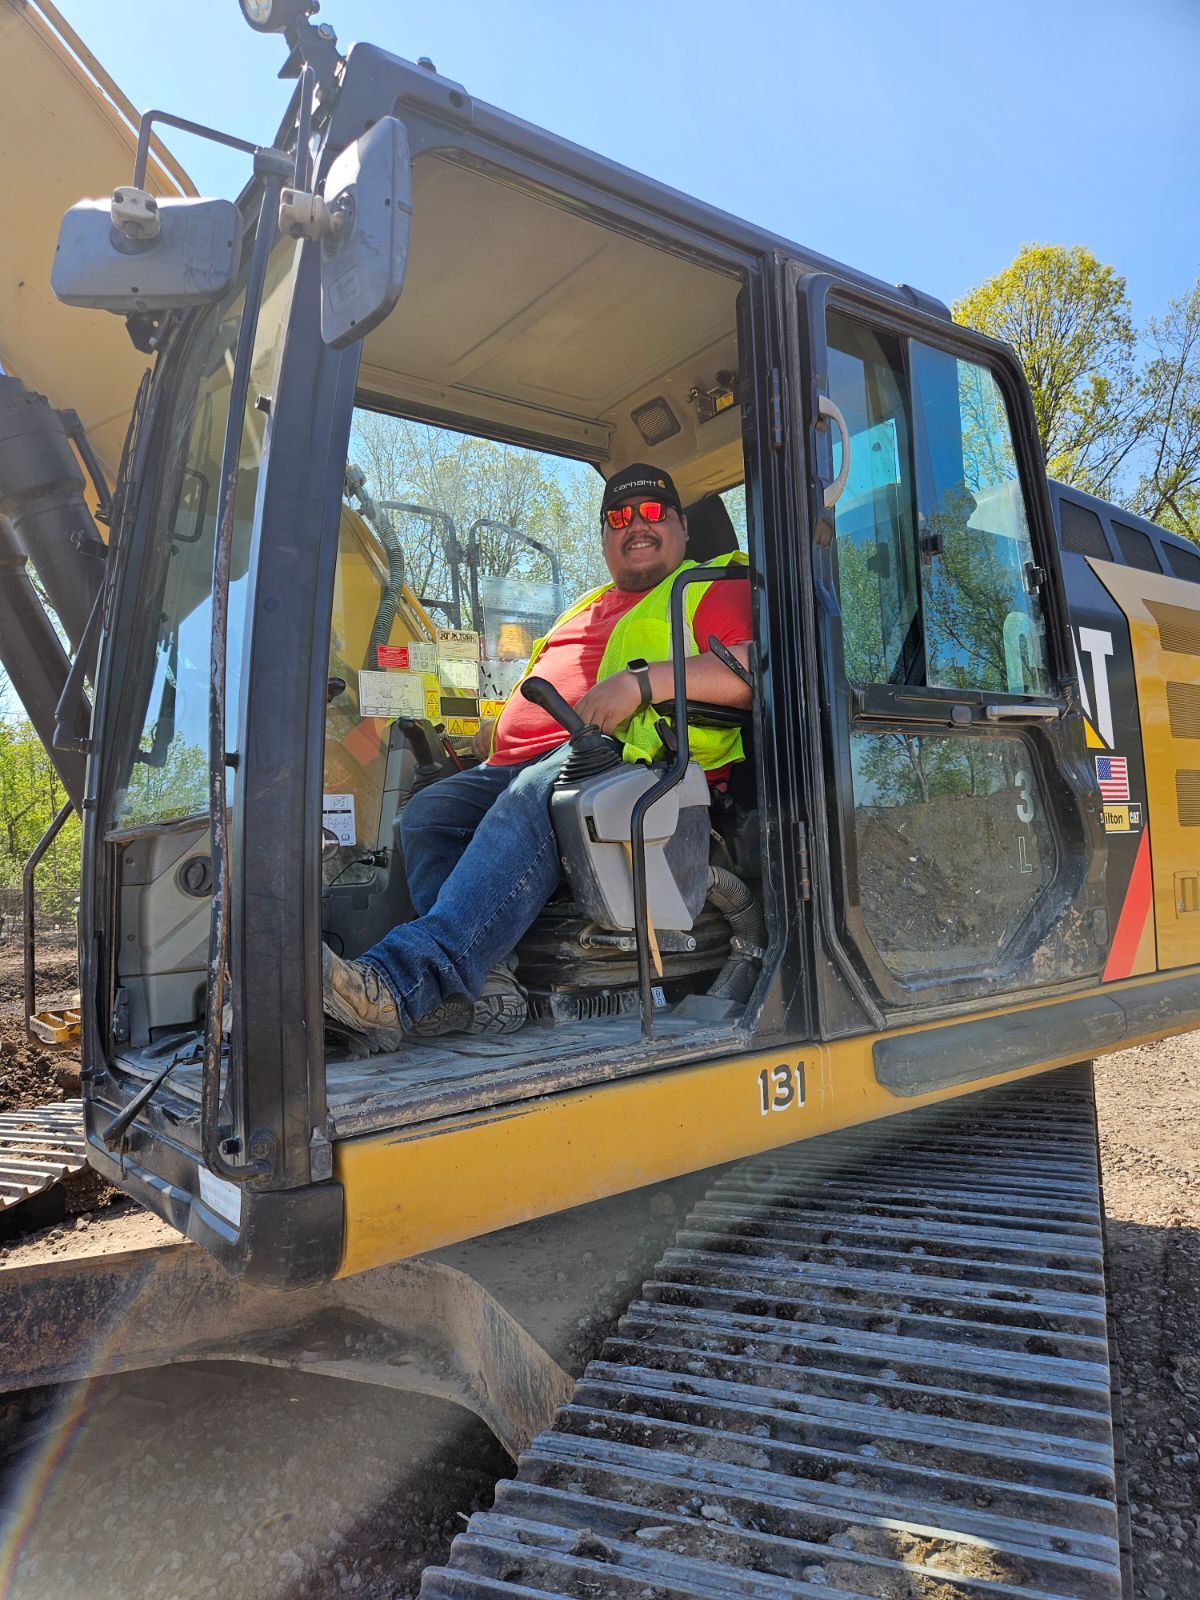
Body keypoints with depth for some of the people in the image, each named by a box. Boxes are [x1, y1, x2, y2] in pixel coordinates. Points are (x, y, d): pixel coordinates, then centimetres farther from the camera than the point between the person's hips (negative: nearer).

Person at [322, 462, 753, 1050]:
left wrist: (644, 681, -16)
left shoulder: (712, 591, 14)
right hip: (512, 767, 8)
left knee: (529, 804, -37)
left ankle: (396, 983, -49)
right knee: (426, 812, -18)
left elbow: (757, 668, -7)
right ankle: (483, 981, -34)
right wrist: (488, 740, 19)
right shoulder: (590, 607, 37)